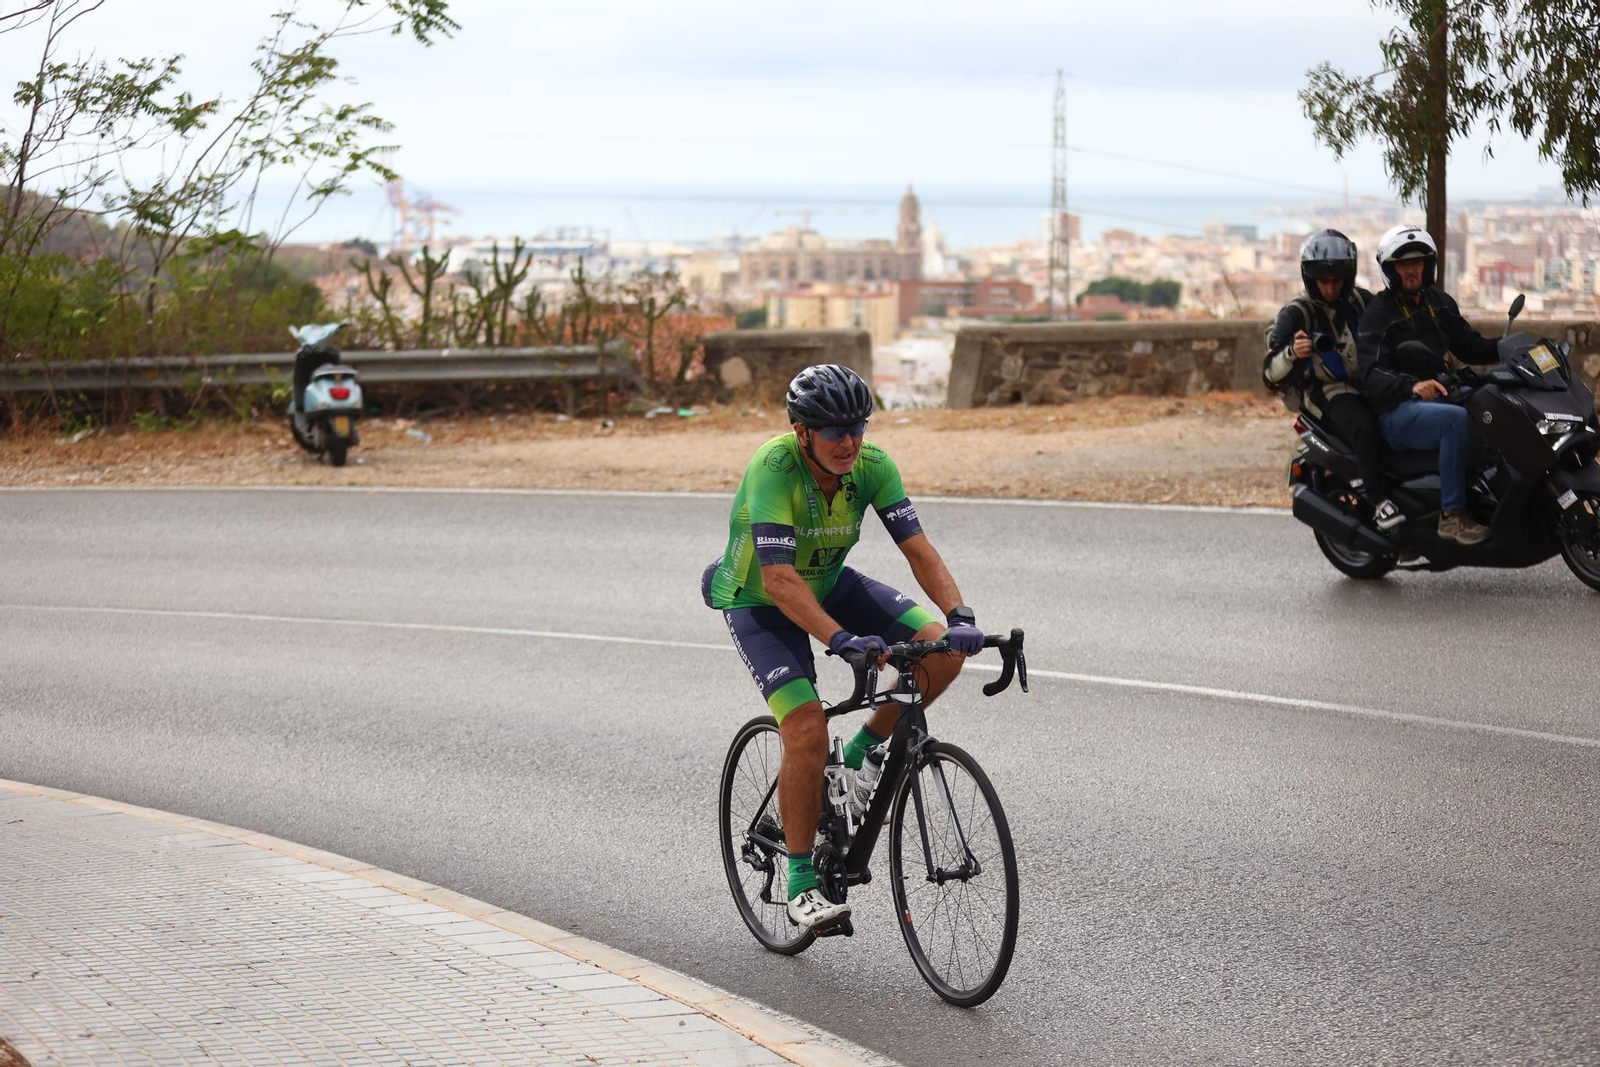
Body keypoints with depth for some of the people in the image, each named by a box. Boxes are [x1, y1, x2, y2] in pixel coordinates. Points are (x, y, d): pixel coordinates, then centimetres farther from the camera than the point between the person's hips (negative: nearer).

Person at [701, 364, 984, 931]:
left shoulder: (871, 463, -18)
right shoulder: (773, 468, -33)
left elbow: (917, 547, -20)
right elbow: (778, 577, -39)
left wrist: (960, 617, -35)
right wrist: (840, 638, -50)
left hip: (830, 585, 5)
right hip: (761, 603, -5)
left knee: (942, 648, -15)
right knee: (807, 731, -22)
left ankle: (860, 755, 6)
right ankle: (802, 884, -7)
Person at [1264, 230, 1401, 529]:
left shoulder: (1361, 300, 12)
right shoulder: (1296, 313, -3)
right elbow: (1271, 375, -9)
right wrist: (1292, 354, -31)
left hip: (1369, 385, 6)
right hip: (1327, 392, -6)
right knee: (1364, 425, -37)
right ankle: (1378, 501, -35)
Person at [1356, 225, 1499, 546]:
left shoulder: (1438, 302, 15)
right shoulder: (1378, 314, -6)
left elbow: (1468, 345, 20)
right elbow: (1372, 376, -18)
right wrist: (1411, 386, -37)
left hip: (1439, 396, 7)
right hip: (1398, 411, -7)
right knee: (1457, 419, -34)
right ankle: (1452, 514, -33)